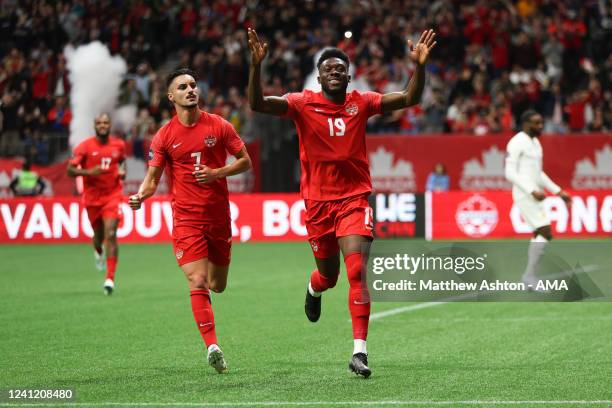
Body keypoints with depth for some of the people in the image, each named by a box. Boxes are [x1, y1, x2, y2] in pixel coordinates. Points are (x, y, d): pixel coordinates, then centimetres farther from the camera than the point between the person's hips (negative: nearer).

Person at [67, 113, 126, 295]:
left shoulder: (119, 145, 2)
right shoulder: (85, 146, -7)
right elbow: (70, 170, -7)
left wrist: (122, 171, 2)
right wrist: (88, 172, -23)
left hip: (113, 195, 0)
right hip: (92, 197, 0)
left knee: (111, 235, -15)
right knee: (99, 235, 15)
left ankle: (110, 278, -18)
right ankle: (98, 251, 55)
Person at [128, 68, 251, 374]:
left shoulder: (219, 126, 2)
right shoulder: (165, 136, 0)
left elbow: (245, 161, 6)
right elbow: (152, 179, 2)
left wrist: (216, 173, -11)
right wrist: (140, 195, -20)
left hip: (219, 216, 2)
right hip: (186, 218, -2)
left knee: (217, 286, 9)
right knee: (198, 282, -17)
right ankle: (212, 346, -21)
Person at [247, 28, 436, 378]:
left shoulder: (362, 103, -1)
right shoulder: (303, 104, -5)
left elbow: (410, 98, -7)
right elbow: (258, 104, -18)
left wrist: (420, 66, -24)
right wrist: (257, 65, -33)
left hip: (355, 199, 0)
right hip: (318, 201, 1)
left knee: (357, 271, -16)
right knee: (328, 275, 14)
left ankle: (359, 352, -17)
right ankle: (314, 290, 55)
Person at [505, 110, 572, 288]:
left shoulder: (535, 142, 17)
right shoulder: (517, 143, -12)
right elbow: (510, 173, -18)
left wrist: (558, 191, 19)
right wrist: (532, 191, -24)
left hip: (535, 195, 9)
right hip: (524, 195, -9)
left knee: (540, 235, 8)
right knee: (546, 233, -14)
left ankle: (529, 277, 12)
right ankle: (530, 276, -9)